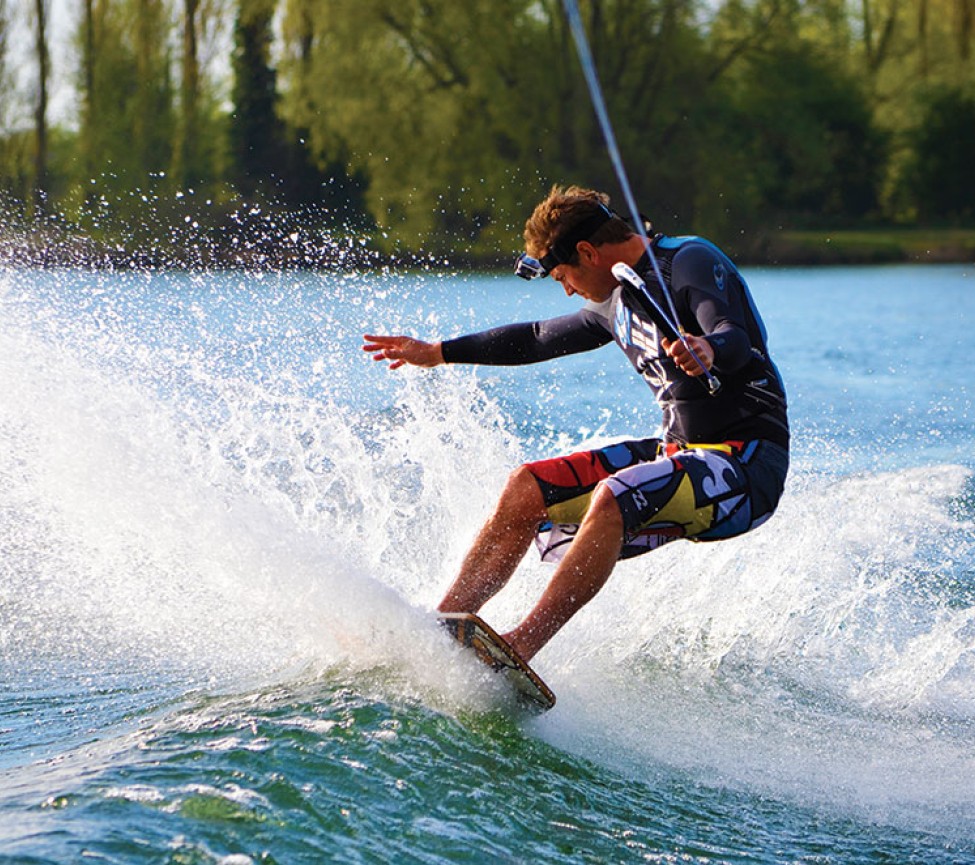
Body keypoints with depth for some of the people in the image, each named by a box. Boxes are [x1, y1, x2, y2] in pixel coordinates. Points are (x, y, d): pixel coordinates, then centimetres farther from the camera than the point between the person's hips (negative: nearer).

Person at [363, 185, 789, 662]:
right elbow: (540, 339, 29)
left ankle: (521, 647, -38)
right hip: (679, 446, 9)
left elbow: (739, 341, -29)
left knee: (612, 497, -33)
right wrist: (439, 353, 35)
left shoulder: (691, 262, -12)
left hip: (748, 461, -9)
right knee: (527, 487, -2)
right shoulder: (617, 300, 14)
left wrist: (708, 350, -52)